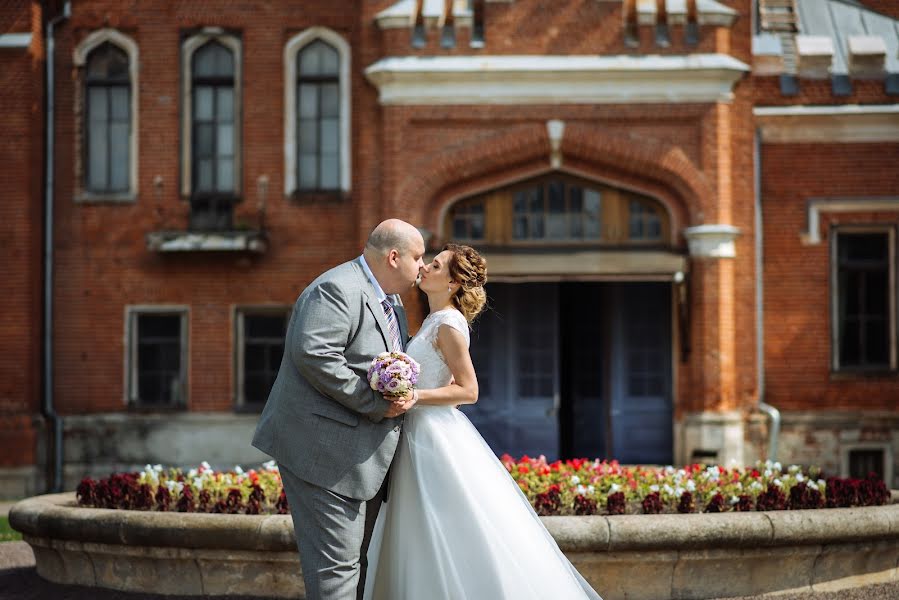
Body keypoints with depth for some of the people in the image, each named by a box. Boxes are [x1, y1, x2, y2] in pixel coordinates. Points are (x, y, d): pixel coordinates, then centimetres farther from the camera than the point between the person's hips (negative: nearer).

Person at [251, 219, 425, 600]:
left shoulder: (390, 303, 18)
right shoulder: (338, 290, -15)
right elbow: (313, 354, -27)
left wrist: (406, 395, 1)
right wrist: (376, 404, -22)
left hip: (363, 455, 11)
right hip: (323, 452, -11)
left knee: (354, 559, 15)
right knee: (336, 562, -11)